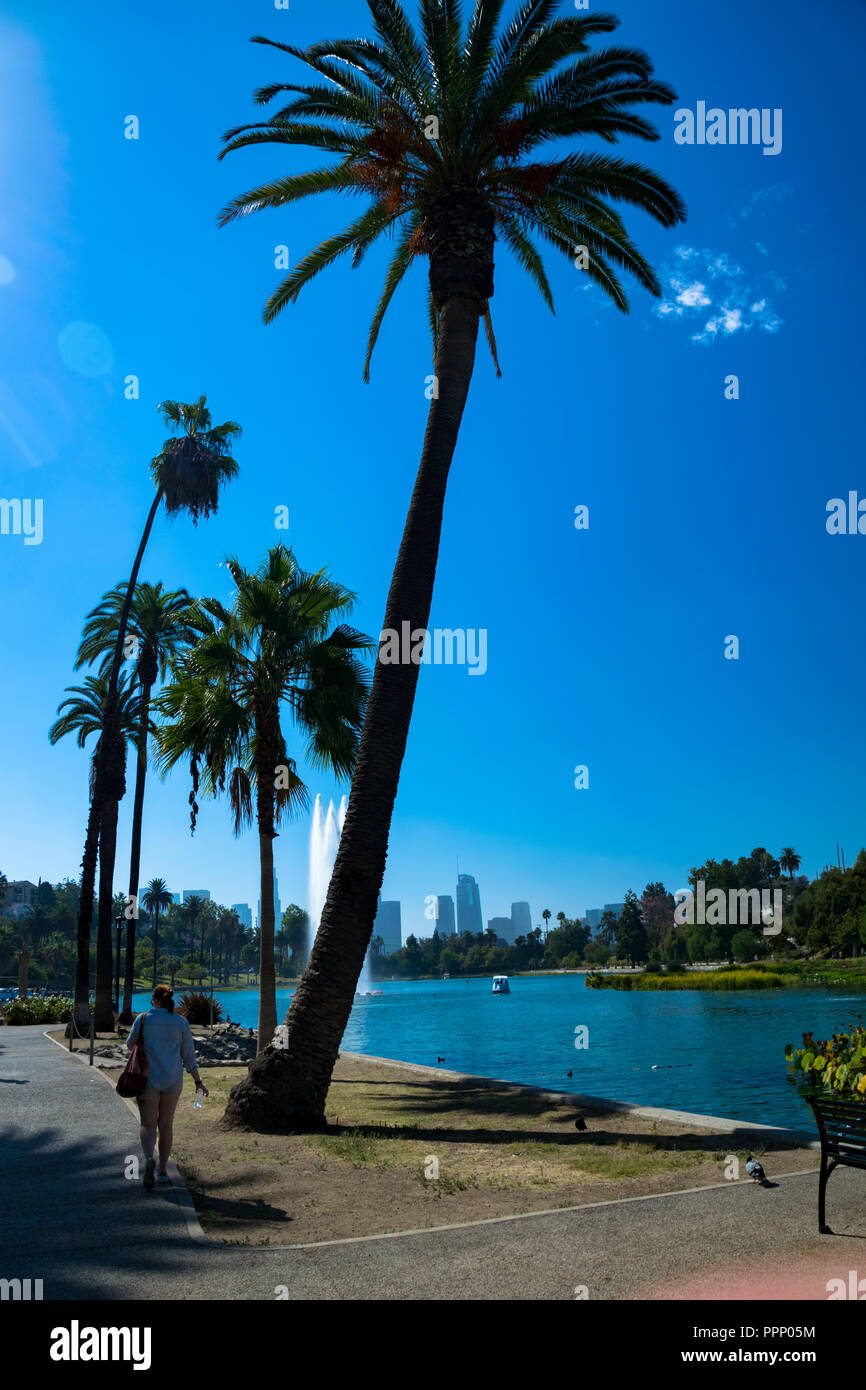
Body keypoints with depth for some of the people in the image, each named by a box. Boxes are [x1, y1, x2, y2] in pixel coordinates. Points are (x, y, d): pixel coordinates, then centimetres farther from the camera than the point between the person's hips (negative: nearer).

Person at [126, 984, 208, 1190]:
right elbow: (189, 1056, 3)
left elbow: (130, 1045, 8)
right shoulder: (181, 1023, 0)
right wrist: (198, 1081, 11)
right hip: (173, 1080, 2)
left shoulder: (143, 1019, -6)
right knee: (166, 1125, 15)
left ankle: (149, 1159, -23)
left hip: (148, 1080, -2)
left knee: (148, 1125, 5)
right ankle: (162, 1171, 18)